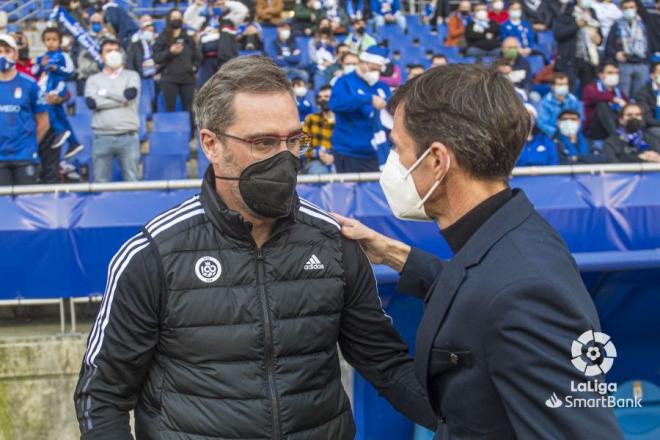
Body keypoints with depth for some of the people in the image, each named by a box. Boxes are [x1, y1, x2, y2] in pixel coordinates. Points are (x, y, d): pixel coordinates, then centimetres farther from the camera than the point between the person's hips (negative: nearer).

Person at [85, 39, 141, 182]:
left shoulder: (132, 76, 10)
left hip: (128, 137, -1)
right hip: (102, 138, 1)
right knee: (100, 182, 2)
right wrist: (121, 99, -5)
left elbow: (130, 94, -11)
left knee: (131, 181, -1)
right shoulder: (93, 79, 11)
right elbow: (91, 102, -7)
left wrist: (105, 92, 0)